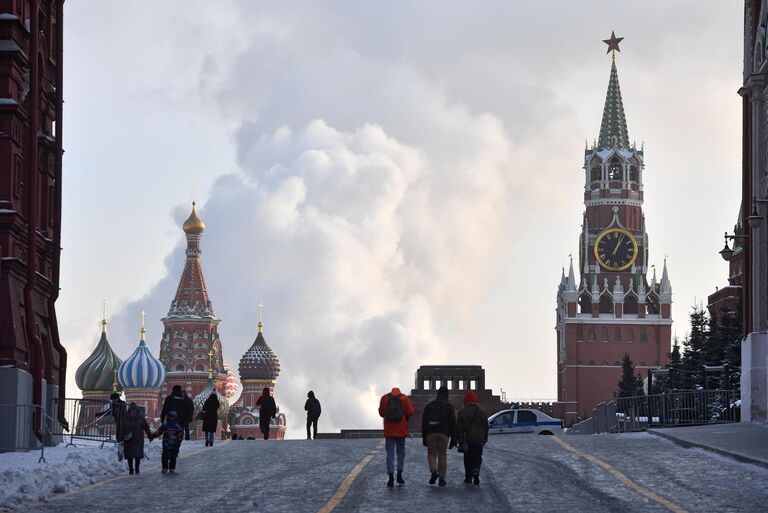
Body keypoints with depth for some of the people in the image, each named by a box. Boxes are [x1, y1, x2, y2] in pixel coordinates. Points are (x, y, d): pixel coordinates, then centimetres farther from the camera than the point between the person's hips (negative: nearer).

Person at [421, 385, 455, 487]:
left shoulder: (429, 406, 9)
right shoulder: (449, 407, 3)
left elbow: (424, 422, 7)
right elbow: (453, 423, 1)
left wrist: (424, 437, 10)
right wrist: (452, 438, 5)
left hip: (430, 434, 1)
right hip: (444, 434, -1)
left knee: (431, 454, 9)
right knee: (442, 456, 4)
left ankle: (434, 471, -15)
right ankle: (442, 478, 3)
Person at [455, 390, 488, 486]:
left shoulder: (462, 412, -3)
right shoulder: (481, 412, 1)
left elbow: (459, 427, -3)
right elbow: (486, 426, 6)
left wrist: (458, 438, 4)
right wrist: (485, 438, 16)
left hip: (467, 439, 0)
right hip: (479, 440, 0)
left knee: (468, 459, 11)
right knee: (477, 458, 2)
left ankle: (468, 477, 15)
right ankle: (476, 471, -23)